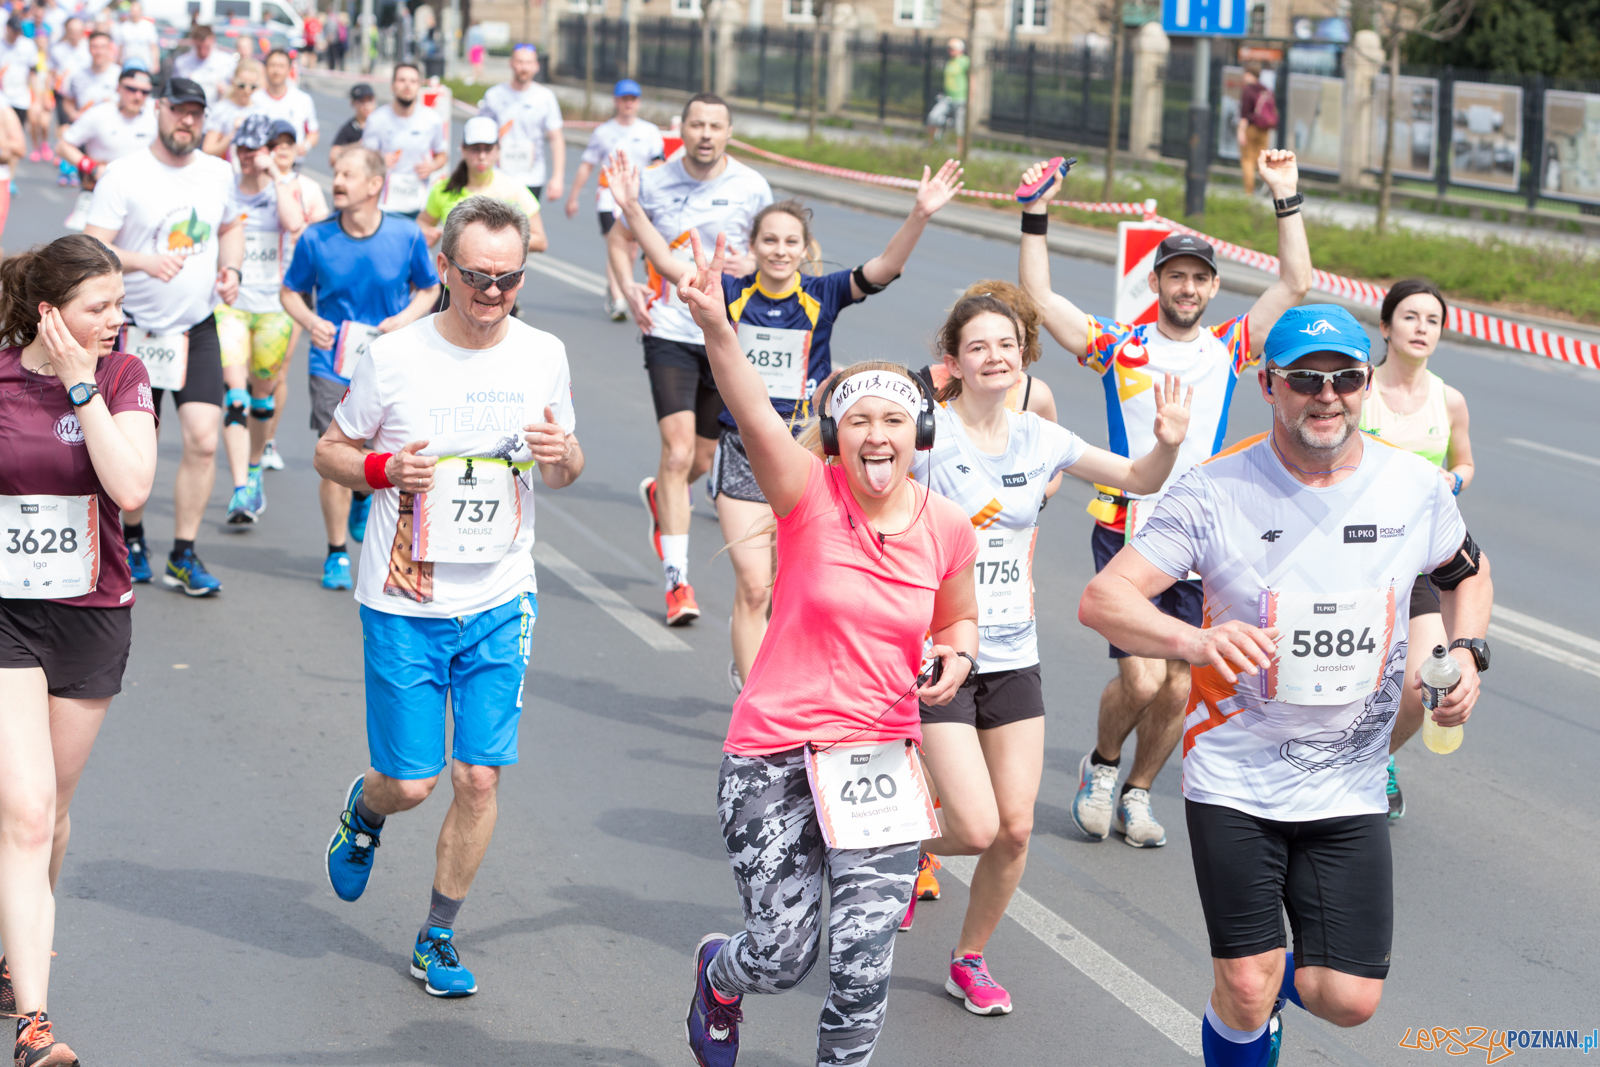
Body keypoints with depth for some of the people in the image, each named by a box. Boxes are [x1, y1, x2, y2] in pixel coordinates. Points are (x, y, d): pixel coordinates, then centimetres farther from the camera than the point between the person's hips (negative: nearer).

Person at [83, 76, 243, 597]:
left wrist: (232, 269, 3)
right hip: (138, 329, -3)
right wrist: (146, 261, -30)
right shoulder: (123, 175, -10)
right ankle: (132, 538, 33)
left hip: (199, 328, 3)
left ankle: (183, 556, 1)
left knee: (203, 440, -10)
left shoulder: (218, 172, 5)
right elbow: (92, 250, -14)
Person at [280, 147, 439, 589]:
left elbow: (429, 288, 9)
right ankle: (336, 554, 17)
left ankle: (363, 495, 34)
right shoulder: (316, 239, -5)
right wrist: (309, 322, -13)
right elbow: (291, 291, 8)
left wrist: (407, 318, -10)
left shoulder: (407, 236, -5)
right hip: (334, 366, 0)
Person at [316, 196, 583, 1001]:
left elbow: (563, 471, 12)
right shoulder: (395, 357, -9)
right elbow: (330, 451, 3)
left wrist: (564, 456, -12)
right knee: (411, 783, 1)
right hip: (405, 605, -2)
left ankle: (439, 937, 18)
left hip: (500, 604, 2)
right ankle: (363, 813, 39)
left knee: (479, 777, -1)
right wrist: (384, 468, -19)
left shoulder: (544, 356, 0)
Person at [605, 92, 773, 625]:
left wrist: (752, 263, -12)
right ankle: (677, 580, -12)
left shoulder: (751, 187, -2)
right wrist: (629, 289, -4)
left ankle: (658, 494, 49)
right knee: (678, 451, -15)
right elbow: (619, 236, 13)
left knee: (703, 459, 12)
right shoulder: (655, 182, -2)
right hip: (669, 333, -2)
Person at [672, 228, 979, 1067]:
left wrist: (955, 658, -4)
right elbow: (755, 415, -30)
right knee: (782, 957, 3)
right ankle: (718, 976, 40)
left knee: (862, 968, -4)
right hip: (775, 754, -2)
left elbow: (959, 618, 20)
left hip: (881, 759, 2)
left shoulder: (947, 529, 0)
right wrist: (717, 329, -48)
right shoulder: (808, 495, -10)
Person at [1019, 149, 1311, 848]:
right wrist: (1035, 217, -12)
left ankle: (1136, 795, 24)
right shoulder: (1118, 347, 3)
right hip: (1124, 532, -3)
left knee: (1179, 686, 3)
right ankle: (1101, 766, 17)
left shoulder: (1228, 348, 9)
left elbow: (1295, 285, 5)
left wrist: (1287, 198, 0)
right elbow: (1038, 298, -4)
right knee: (1141, 679, -12)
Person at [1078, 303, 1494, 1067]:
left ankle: (1286, 977, 35)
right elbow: (1103, 599, -18)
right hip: (1234, 779, -2)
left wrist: (1467, 652, -2)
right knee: (1247, 993, -6)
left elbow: (1469, 573, 18)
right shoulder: (1217, 489, -12)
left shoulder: (1415, 487, -3)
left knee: (1347, 1000, -1)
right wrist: (1196, 640, -38)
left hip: (1349, 787, 3)